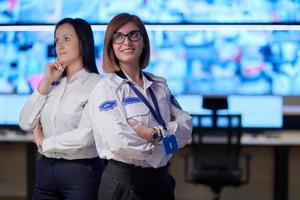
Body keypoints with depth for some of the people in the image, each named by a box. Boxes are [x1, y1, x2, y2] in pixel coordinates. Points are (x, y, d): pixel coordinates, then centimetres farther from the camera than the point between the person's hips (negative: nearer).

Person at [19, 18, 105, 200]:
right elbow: (26, 124, 3)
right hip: (46, 170, 6)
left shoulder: (95, 84, -10)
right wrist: (46, 82, -3)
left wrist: (43, 143, -3)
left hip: (81, 172, -6)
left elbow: (85, 136, -18)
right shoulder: (54, 83, 9)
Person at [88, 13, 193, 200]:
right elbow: (120, 141, -22)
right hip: (124, 182, -6)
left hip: (162, 178, 6)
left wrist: (155, 133, -18)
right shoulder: (106, 88, -10)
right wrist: (166, 141, -8)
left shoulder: (160, 84, 10)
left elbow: (186, 125, 1)